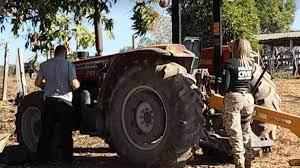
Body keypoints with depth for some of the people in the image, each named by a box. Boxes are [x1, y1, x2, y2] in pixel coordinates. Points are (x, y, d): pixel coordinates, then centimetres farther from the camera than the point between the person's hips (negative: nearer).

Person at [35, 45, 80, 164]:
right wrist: (78, 83, 8)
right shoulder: (68, 65, -6)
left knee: (46, 131, 11)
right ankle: (66, 158, 8)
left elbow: (38, 83, 7)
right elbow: (74, 85, -14)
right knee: (65, 132, 6)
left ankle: (44, 157, 16)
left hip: (49, 101, 3)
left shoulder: (45, 65, 5)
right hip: (64, 102, -3)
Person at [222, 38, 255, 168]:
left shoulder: (229, 64, -11)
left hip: (233, 98, -5)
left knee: (235, 132, 1)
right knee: (246, 131, 17)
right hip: (248, 98, 5)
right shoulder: (250, 64, 6)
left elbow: (225, 86, -13)